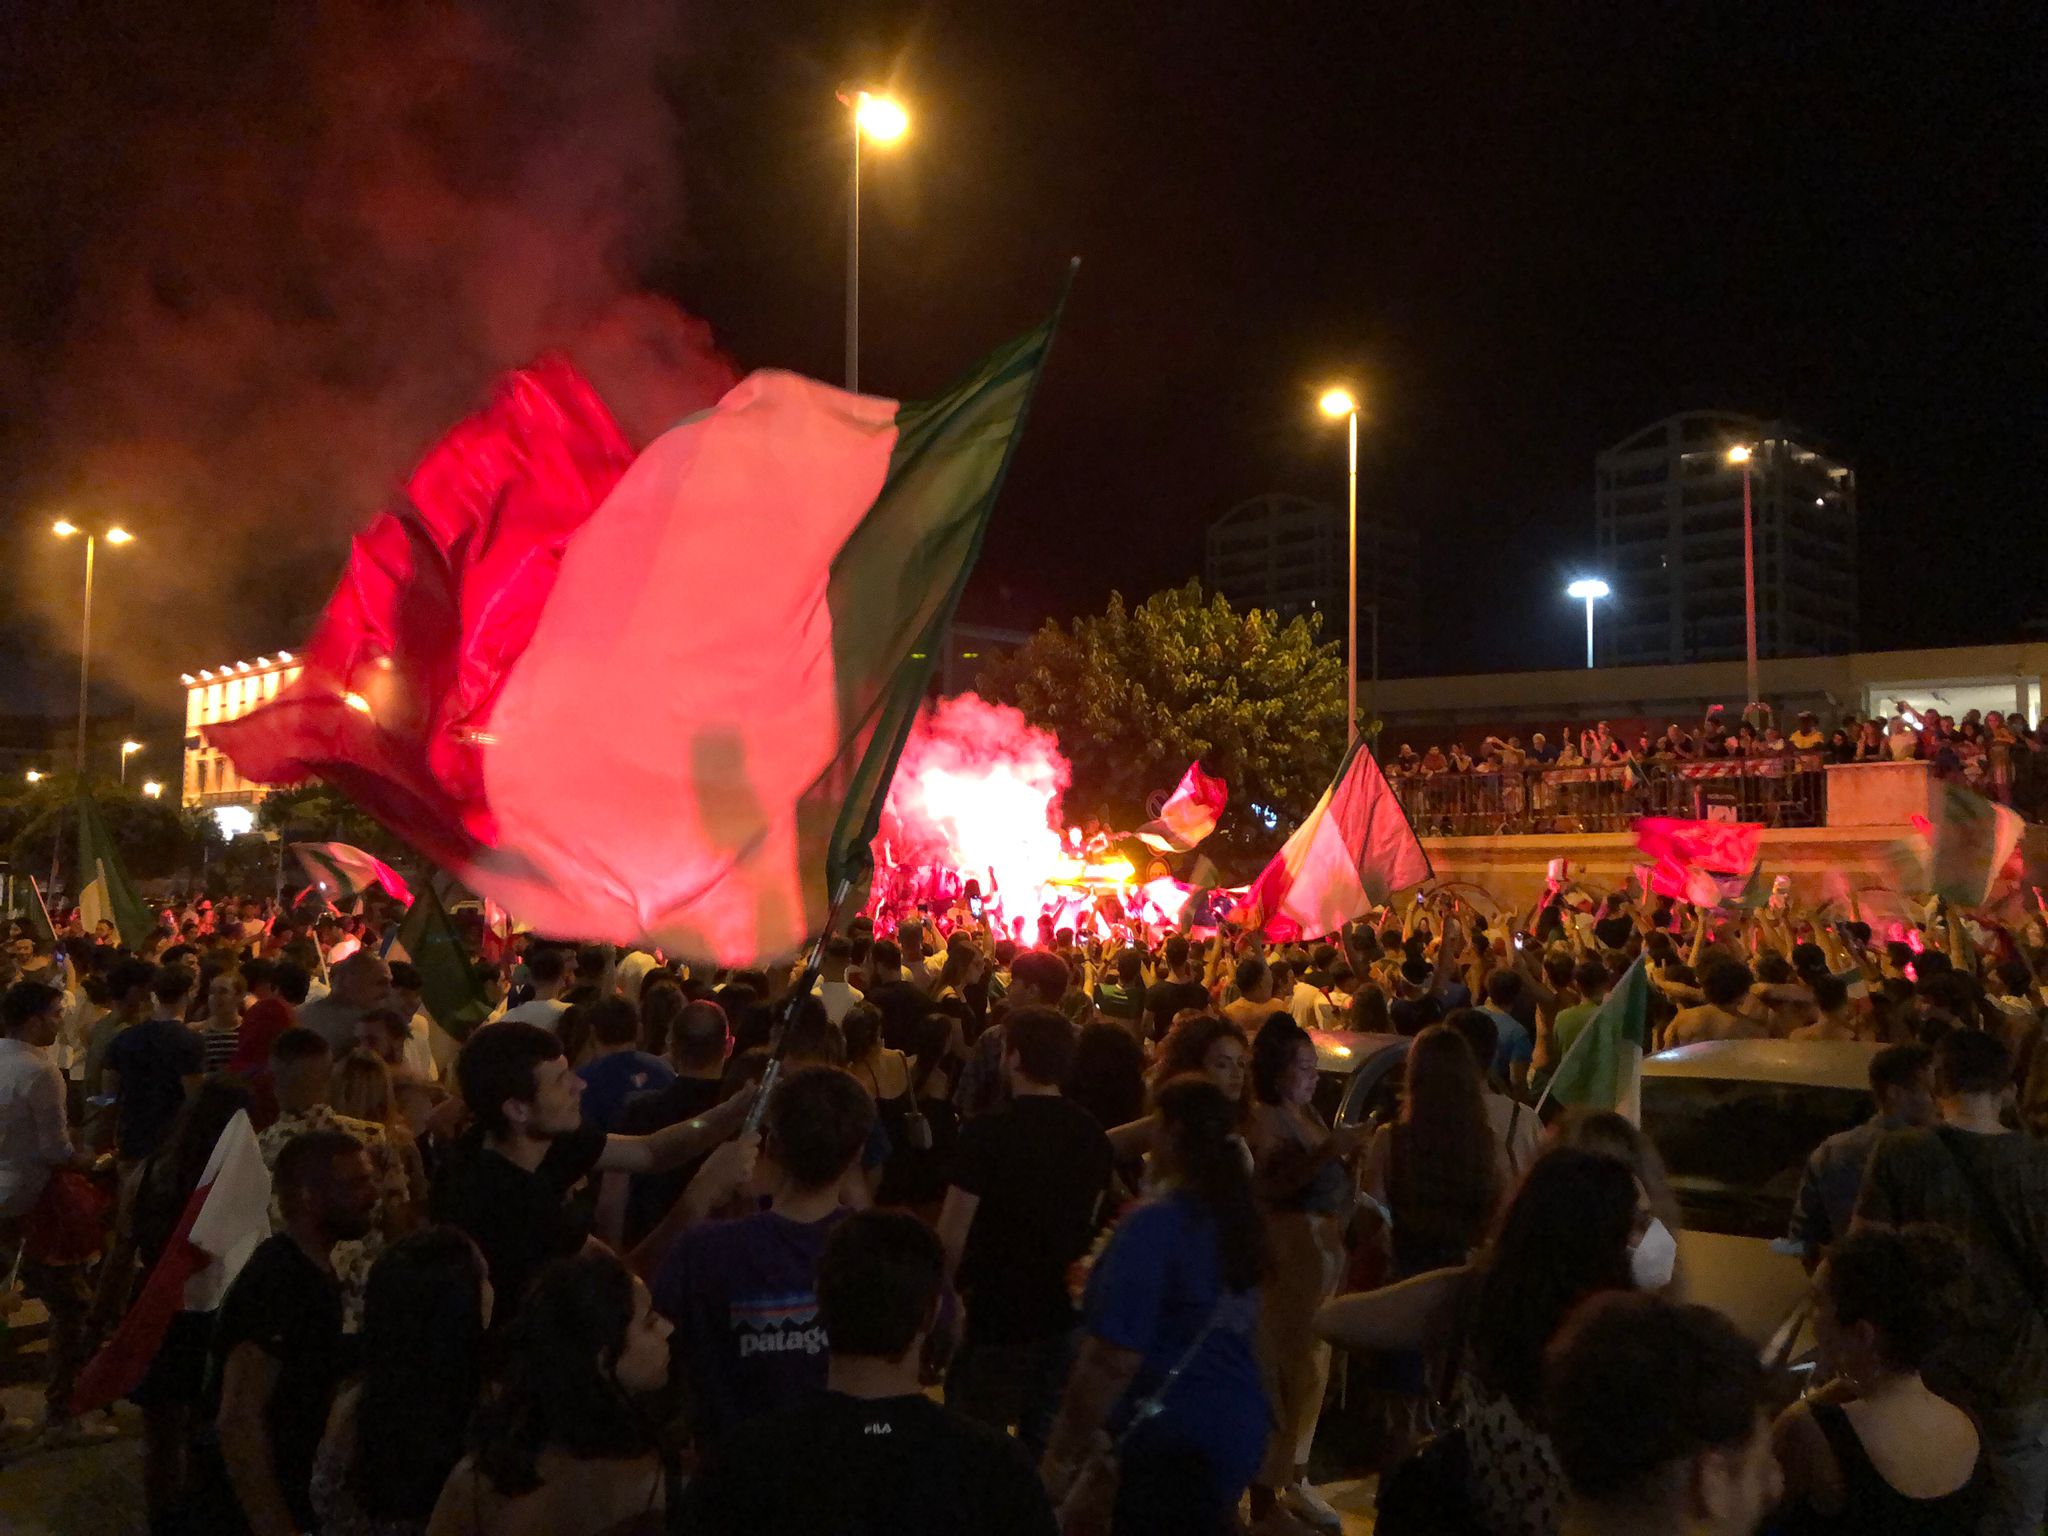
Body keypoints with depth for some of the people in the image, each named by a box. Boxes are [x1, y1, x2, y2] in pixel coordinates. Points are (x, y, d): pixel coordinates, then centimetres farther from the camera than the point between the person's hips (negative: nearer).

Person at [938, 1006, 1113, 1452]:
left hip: (994, 1316, -5)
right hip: (1062, 1313, 6)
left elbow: (953, 1233, -15)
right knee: (1046, 1443, 16)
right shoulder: (1091, 1134, 0)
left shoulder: (986, 1133, -18)